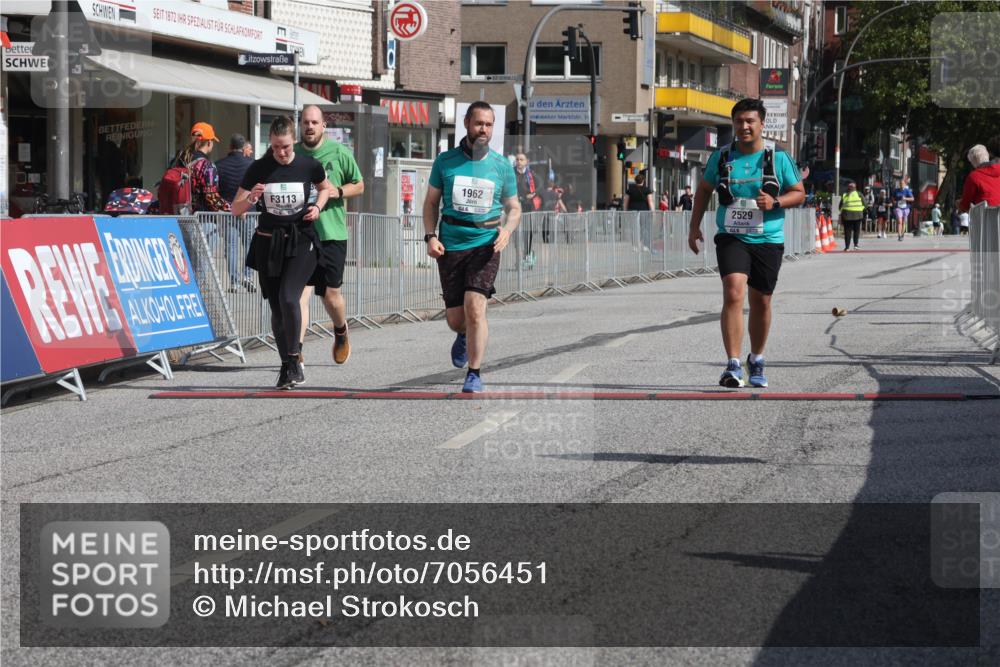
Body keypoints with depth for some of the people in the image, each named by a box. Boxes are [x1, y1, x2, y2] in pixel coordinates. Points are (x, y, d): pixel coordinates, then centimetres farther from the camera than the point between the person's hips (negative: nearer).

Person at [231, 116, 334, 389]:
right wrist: (251, 198, -21)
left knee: (288, 298, -22)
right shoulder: (258, 169, -3)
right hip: (268, 242, 2)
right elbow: (236, 209, 0)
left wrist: (317, 207, -1)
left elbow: (326, 188, 19)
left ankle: (294, 359, -6)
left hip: (301, 242, -2)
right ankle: (286, 365, 19)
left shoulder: (309, 166, -3)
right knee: (276, 308, 5)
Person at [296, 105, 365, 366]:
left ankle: (341, 333, 38)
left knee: (330, 294, 8)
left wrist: (338, 191, -10)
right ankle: (296, 350, -14)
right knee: (301, 290, -11)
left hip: (331, 233, -1)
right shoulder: (292, 154, 4)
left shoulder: (339, 153, -1)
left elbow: (359, 185, 8)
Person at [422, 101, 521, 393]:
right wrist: (430, 236, -3)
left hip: (486, 245, -1)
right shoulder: (445, 161, 4)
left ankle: (475, 374, -10)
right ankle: (464, 336, 43)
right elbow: (431, 202, 12)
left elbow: (514, 207, 13)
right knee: (455, 319, 4)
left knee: (474, 306, -20)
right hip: (450, 245, 1)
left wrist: (507, 229, -8)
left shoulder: (502, 166, 4)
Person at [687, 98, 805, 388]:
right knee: (733, 294, -20)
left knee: (761, 302, 10)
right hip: (731, 238, -1)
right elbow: (704, 190, 18)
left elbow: (799, 193, 5)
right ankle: (733, 365, -22)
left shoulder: (777, 158, -1)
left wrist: (775, 202, -14)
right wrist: (694, 226, 13)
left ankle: (756, 359, 33)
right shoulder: (721, 158, 3)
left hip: (767, 241, 1)